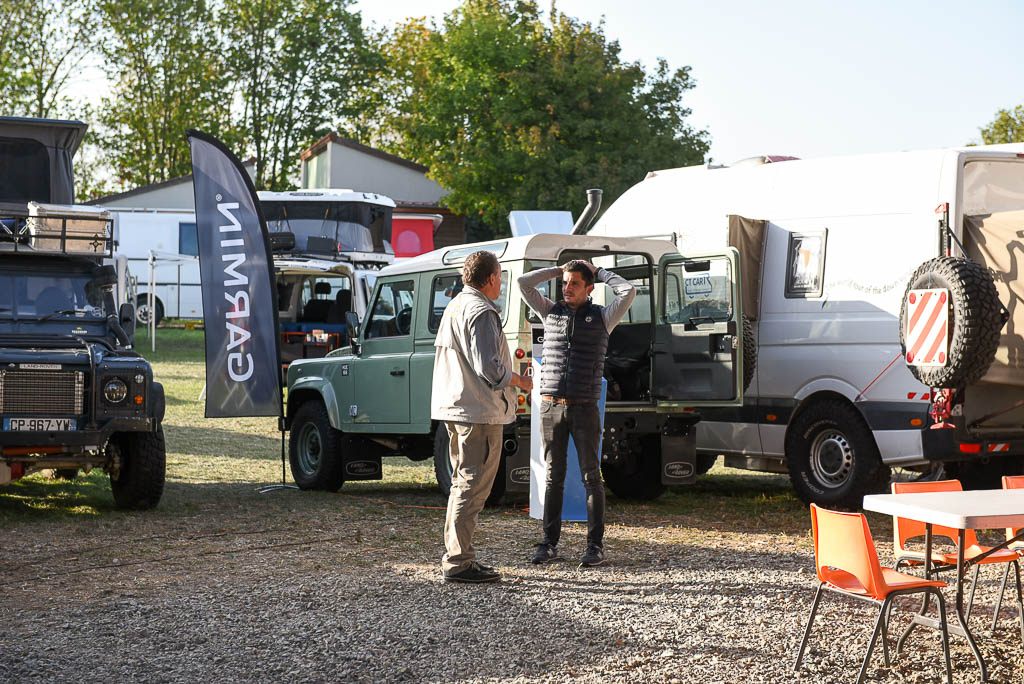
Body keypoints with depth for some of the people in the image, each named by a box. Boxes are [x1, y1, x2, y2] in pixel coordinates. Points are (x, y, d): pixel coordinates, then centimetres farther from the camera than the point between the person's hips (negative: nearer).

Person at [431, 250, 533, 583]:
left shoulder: (453, 307, 16)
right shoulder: (481, 312, -15)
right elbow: (489, 367, -22)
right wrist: (519, 381, -6)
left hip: (455, 407, 10)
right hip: (479, 411, -10)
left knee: (463, 484, 17)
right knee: (472, 487, -7)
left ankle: (456, 555, 20)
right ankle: (458, 563, -7)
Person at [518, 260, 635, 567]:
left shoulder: (601, 317, 5)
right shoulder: (551, 313, 12)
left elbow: (628, 292, -9)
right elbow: (523, 283, 7)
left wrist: (598, 272, 4)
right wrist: (558, 270, 11)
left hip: (584, 408, -2)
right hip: (551, 406, 2)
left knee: (591, 477, -1)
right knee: (553, 477, 5)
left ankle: (595, 545, 4)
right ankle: (549, 543, 10)